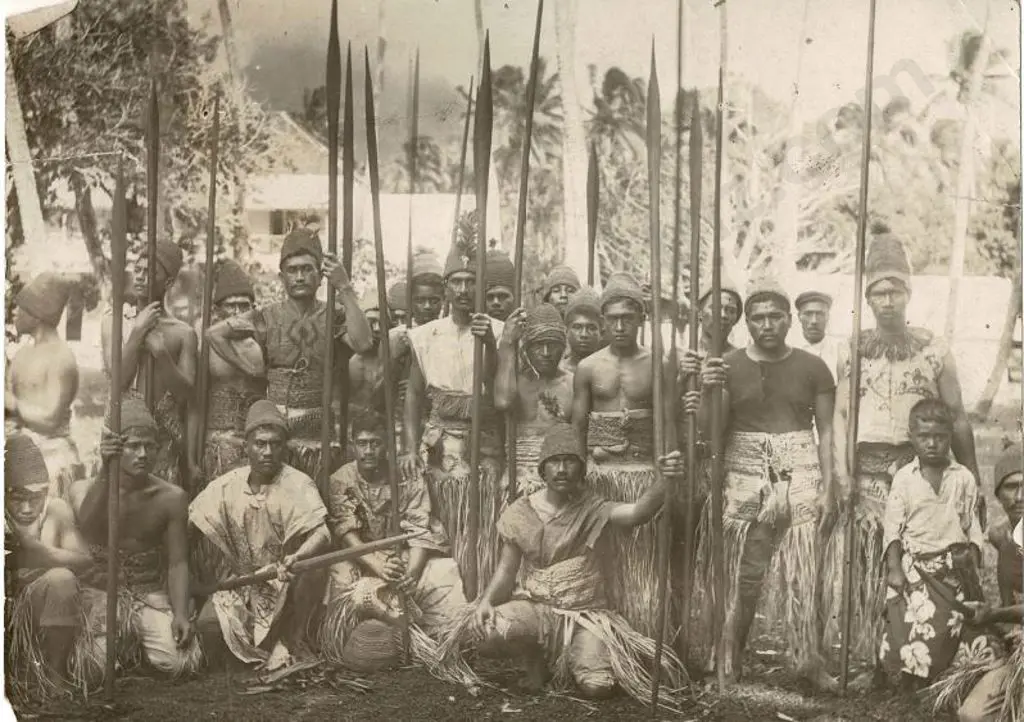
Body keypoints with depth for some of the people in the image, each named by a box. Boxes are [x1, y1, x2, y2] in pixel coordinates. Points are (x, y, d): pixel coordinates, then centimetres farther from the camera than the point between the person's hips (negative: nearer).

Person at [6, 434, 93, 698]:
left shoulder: (56, 510, -6)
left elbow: (85, 560, -16)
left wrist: (33, 547, -30)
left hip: (46, 613, 1)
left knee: (61, 579, -29)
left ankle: (55, 674, -17)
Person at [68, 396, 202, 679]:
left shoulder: (171, 498, -5)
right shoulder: (84, 489, -6)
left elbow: (177, 563, -3)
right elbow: (89, 528, -29)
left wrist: (181, 613, -17)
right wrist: (105, 471, -41)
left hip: (152, 593, 1)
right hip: (100, 592, -1)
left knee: (180, 661, -21)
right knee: (103, 666, -25)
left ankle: (141, 639, 15)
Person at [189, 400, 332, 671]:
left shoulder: (298, 485, -12)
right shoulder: (225, 486, -2)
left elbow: (322, 534, -25)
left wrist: (297, 558, -46)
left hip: (284, 584, -3)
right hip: (236, 584, 3)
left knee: (313, 571, -30)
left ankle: (291, 643, -7)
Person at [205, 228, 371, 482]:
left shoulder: (332, 317, 2)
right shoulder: (268, 317, 4)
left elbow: (362, 343, -18)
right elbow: (214, 333, 6)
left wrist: (345, 289, -16)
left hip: (321, 434, 0)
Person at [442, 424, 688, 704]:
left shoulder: (594, 510, -6)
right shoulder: (521, 513, 0)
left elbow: (638, 512, -26)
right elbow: (507, 570, 4)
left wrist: (663, 480, -46)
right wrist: (487, 600, -16)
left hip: (585, 614, -1)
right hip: (534, 607, 1)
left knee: (597, 686, -24)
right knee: (485, 632, -30)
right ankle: (535, 659, 4)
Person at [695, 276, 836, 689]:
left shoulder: (812, 368, 4)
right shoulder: (729, 367, 3)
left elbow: (827, 431, 6)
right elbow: (710, 432, 1)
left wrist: (827, 485, -2)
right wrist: (707, 392, -16)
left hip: (800, 476, 0)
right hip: (745, 478, 0)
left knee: (802, 576, -1)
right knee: (742, 577, 3)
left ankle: (809, 662, 10)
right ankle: (729, 666, 13)